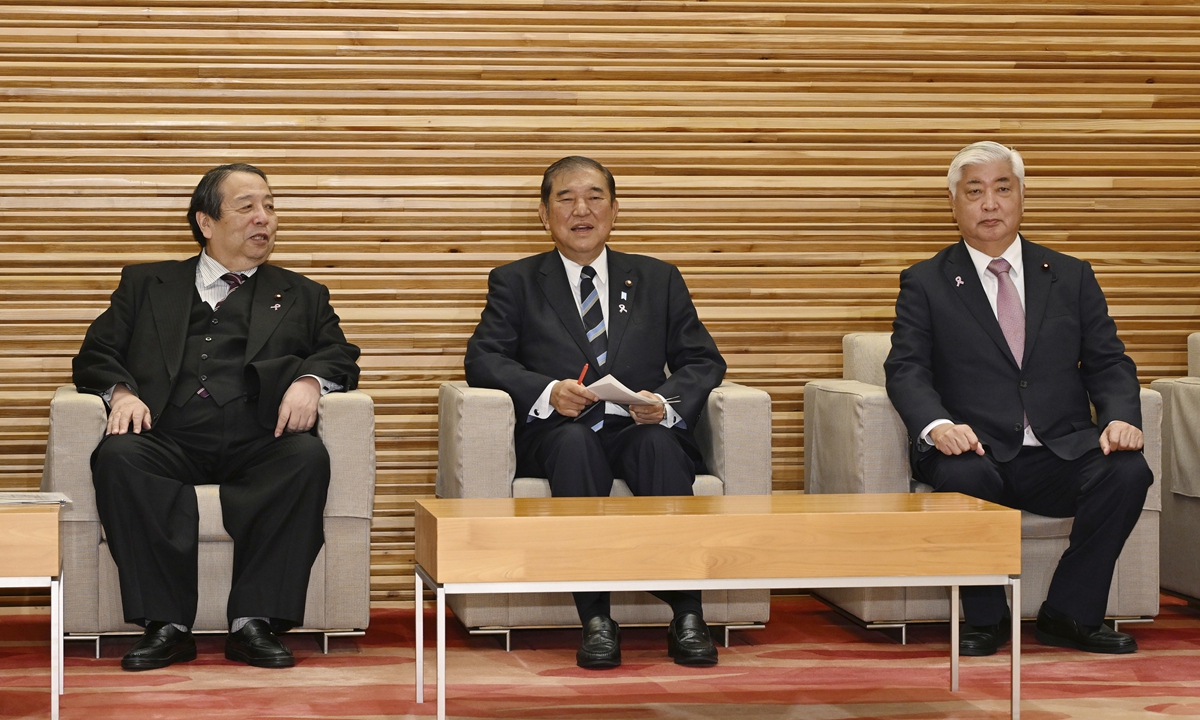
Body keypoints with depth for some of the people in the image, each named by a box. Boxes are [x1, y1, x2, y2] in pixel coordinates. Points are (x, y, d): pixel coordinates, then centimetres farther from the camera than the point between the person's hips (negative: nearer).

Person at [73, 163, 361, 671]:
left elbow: (340, 356, 14)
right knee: (118, 455, -33)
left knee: (307, 455, -33)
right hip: (168, 446, 0)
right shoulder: (146, 285, 24)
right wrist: (121, 392, -6)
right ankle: (167, 624, -30)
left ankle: (254, 621, -31)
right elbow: (96, 355, 16)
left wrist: (309, 380, -9)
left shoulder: (300, 296, 26)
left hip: (256, 450, 0)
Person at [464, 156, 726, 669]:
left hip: (639, 430, 1)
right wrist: (547, 392, -18)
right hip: (556, 437, -1)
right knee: (576, 442, -36)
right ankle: (596, 620, -38)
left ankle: (687, 617, -37)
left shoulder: (658, 280, 19)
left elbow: (703, 361, 11)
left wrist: (665, 401, -11)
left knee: (658, 443, -34)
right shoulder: (515, 283, 15)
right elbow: (484, 358, 2)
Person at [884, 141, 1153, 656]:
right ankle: (986, 618, -14)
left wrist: (1121, 418, -12)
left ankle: (1070, 614, -11)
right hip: (977, 452, -2)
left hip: (1061, 453, 2)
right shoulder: (924, 284, 9)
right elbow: (907, 369, -3)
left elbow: (1108, 363, 11)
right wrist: (938, 425, -25)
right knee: (961, 477, -37)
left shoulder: (1071, 277, 17)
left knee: (1128, 472, -28)